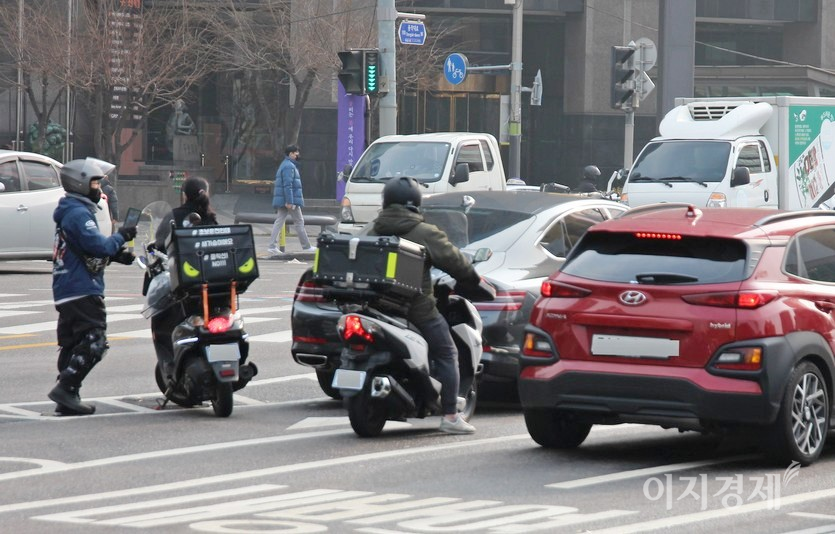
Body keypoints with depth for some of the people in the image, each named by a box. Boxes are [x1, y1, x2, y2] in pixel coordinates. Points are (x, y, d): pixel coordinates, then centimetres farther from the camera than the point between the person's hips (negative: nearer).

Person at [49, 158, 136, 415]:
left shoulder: (70, 212, 21)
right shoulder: (79, 214, -13)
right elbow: (98, 245, -22)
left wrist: (116, 255, 11)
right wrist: (121, 236, -5)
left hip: (66, 292, 11)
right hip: (82, 290, -11)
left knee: (72, 343, 10)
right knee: (93, 341, -13)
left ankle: (66, 398, 9)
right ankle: (66, 388, -18)